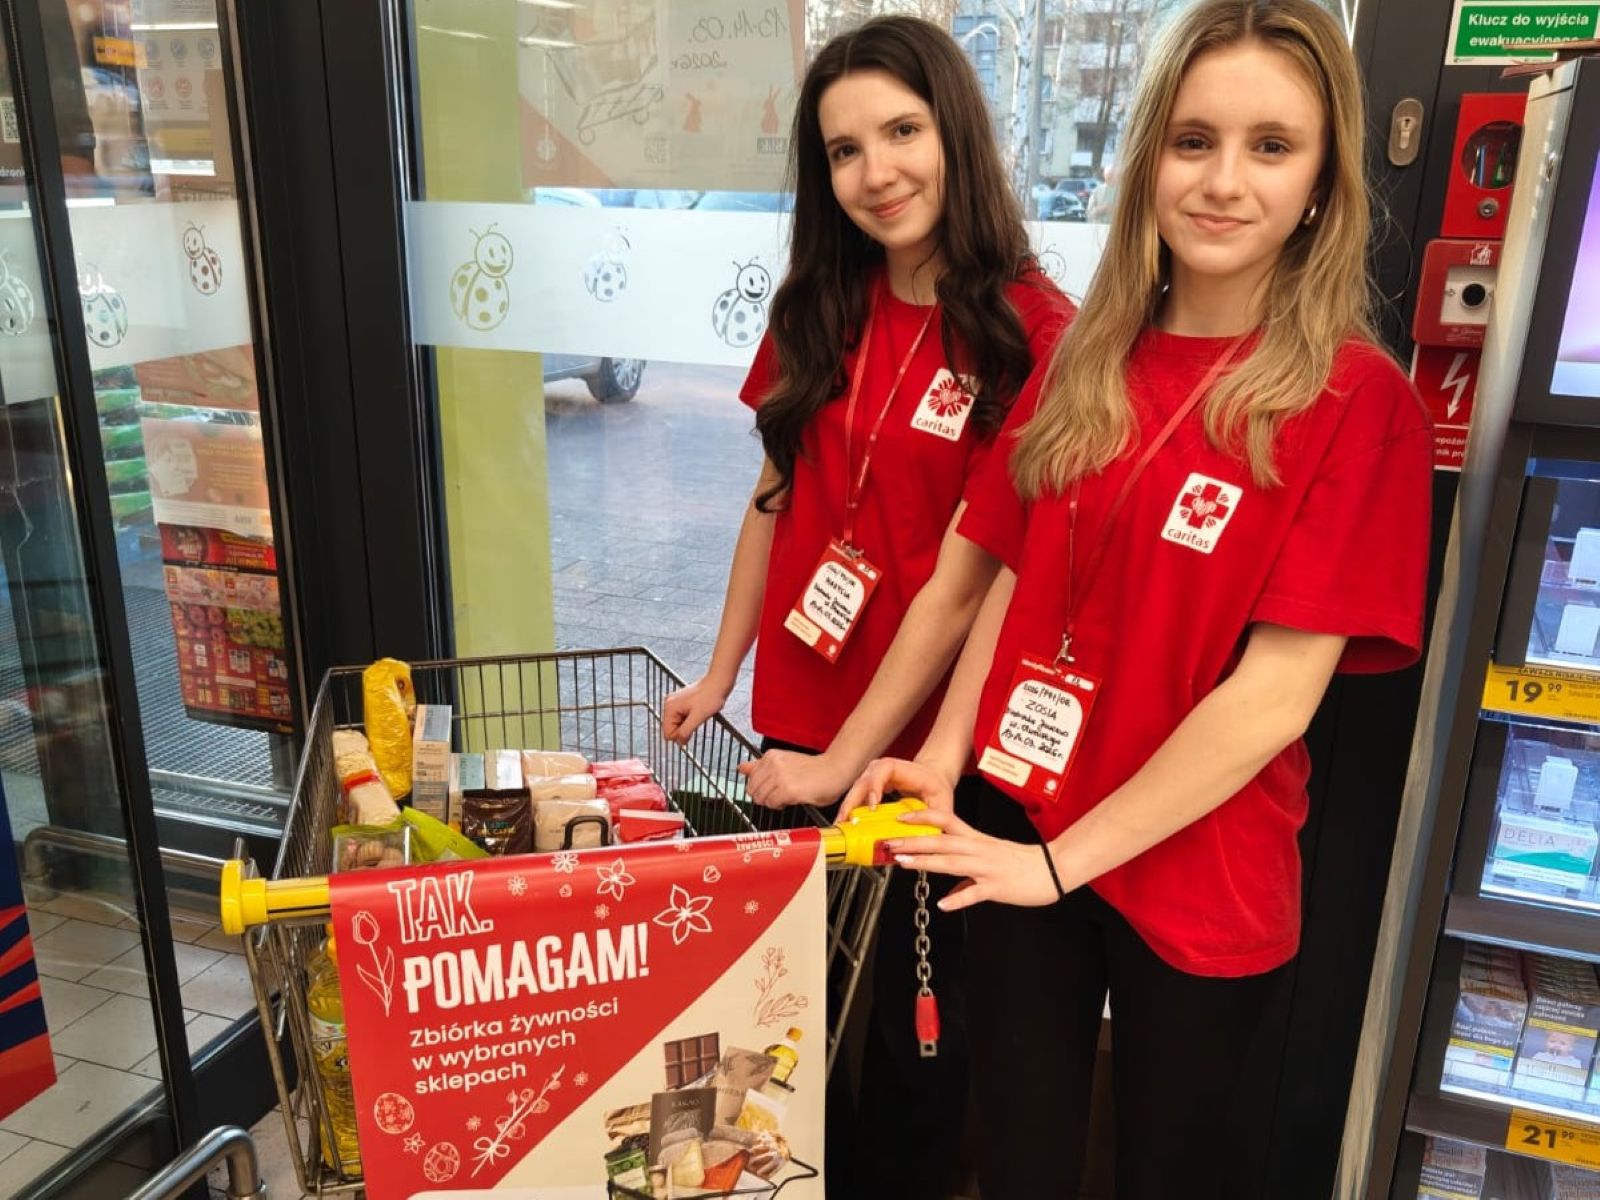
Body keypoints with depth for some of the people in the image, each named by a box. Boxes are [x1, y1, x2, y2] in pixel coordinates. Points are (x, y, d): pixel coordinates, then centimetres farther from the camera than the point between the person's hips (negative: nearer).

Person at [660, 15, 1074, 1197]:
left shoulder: (1032, 329, -15)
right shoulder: (817, 311, 3)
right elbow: (776, 500, 9)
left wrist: (885, 744, -17)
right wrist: (720, 673, 11)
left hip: (927, 735, -5)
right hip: (798, 714, 5)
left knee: (910, 1002, 16)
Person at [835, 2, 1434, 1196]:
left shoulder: (1359, 402, -13)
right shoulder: (1082, 367, 2)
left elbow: (1273, 696, -18)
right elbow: (1014, 580, 6)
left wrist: (1062, 861, -16)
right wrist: (942, 760, -8)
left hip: (1199, 878, -3)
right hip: (1020, 834, 4)